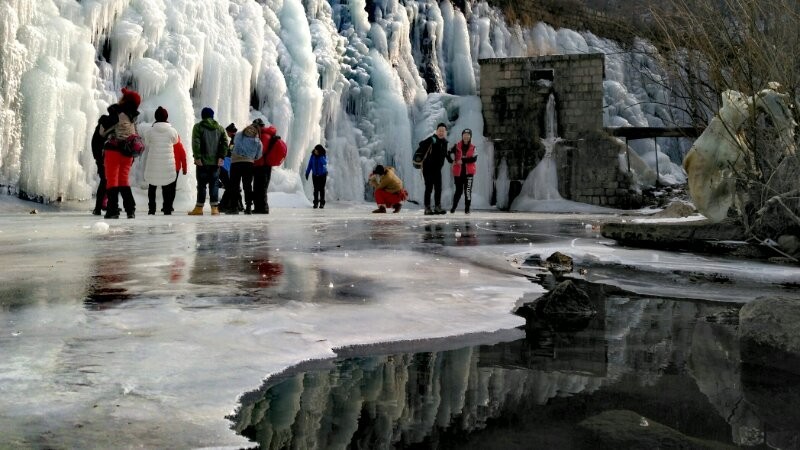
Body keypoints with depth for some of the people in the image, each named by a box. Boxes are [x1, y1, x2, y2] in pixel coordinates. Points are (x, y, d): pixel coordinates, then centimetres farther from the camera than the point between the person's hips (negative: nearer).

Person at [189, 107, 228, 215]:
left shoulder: (198, 126, -1)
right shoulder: (219, 127, 10)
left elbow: (195, 142, -11)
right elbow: (225, 142, 2)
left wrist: (197, 157, -12)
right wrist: (221, 156, -1)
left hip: (202, 162, -3)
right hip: (215, 162, 3)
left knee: (201, 184, 1)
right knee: (214, 184, 5)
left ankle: (199, 208, 4)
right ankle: (214, 208, 2)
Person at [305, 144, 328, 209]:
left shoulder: (323, 156, -11)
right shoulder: (313, 156, -5)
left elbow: (325, 163, -29)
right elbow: (310, 165, 0)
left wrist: (320, 156, -33)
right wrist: (307, 173, -3)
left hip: (322, 175, -2)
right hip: (315, 175, 2)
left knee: (321, 189, 0)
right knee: (316, 189, 0)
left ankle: (322, 203, 7)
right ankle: (316, 203, 6)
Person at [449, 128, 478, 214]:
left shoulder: (473, 148, 3)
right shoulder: (457, 146, 3)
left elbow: (474, 159, -10)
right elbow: (449, 153, 7)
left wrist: (463, 160, -18)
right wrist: (452, 160, -8)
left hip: (468, 172, 0)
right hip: (458, 171, 0)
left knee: (468, 190, -5)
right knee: (459, 190, 6)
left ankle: (467, 208, 2)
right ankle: (454, 206, 22)